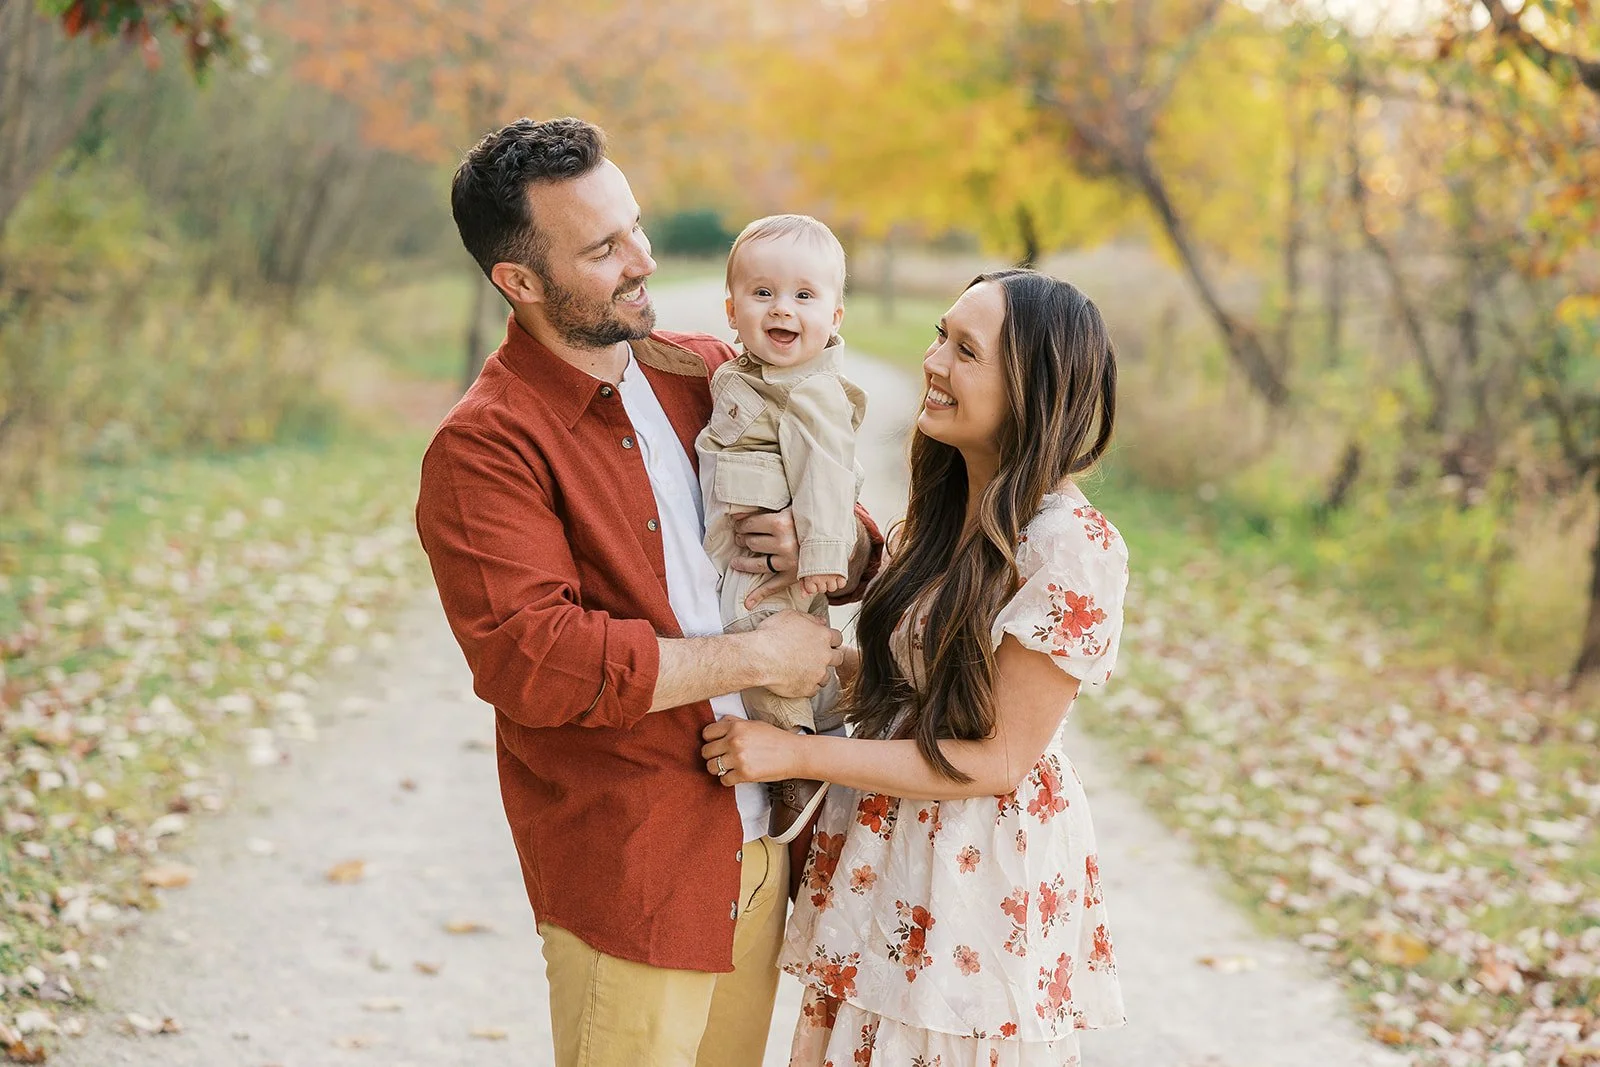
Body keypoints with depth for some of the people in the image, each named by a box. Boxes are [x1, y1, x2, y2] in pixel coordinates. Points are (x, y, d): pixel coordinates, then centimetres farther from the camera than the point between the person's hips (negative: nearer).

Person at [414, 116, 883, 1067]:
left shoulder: (708, 372, 8)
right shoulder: (484, 448, -13)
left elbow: (866, 547, 17)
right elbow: (532, 660, -24)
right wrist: (759, 656, -17)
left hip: (760, 838, 6)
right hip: (628, 871, -6)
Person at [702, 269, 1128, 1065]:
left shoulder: (1071, 549, -22)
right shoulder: (946, 506, 3)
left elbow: (997, 761, -19)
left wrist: (796, 755, -18)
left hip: (982, 872, -7)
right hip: (882, 856, 7)